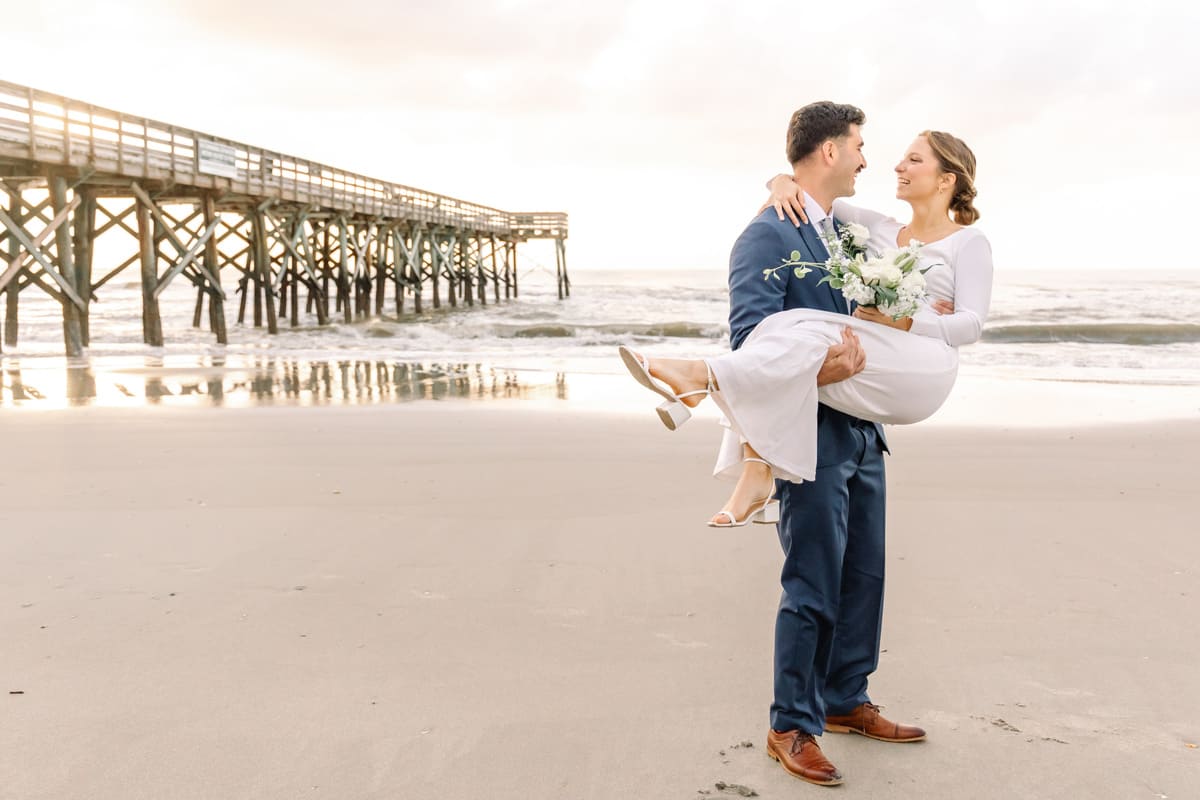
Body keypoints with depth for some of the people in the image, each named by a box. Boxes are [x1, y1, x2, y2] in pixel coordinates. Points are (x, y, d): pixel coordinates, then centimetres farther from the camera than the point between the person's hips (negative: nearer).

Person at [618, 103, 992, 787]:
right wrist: (812, 368, -30)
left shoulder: (846, 230, 17)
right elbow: (751, 339, -16)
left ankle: (845, 701, 31)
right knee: (813, 587, -3)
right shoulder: (768, 235, -9)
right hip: (812, 434, -8)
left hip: (863, 428, 8)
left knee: (864, 575, 14)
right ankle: (792, 727, 12)